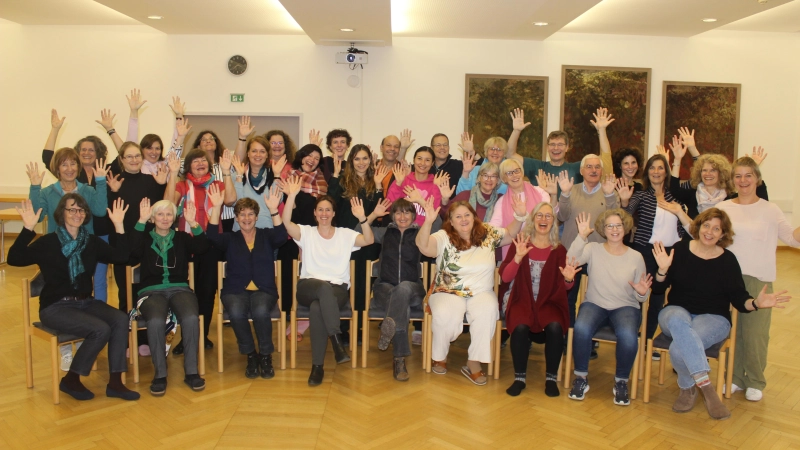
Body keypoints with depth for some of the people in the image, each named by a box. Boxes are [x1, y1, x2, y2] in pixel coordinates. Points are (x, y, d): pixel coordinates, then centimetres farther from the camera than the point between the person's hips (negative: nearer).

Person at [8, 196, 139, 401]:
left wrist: (119, 226, -12)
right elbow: (14, 259, -19)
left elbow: (120, 257, -4)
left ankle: (115, 382, -15)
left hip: (86, 302, 5)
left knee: (120, 320, -23)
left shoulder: (92, 242, 7)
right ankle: (71, 379, -5)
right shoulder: (47, 242, -5)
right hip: (55, 307, -5)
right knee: (100, 330, -27)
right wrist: (28, 229, -29)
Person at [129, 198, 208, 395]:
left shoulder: (182, 237, 16)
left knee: (191, 318, -32)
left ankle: (191, 371, -19)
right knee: (156, 321, -34)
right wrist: (141, 221, -13)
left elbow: (203, 247, -2)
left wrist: (193, 223, -13)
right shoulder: (146, 238, 14)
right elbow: (132, 251, -9)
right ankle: (160, 374, -19)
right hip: (152, 291, -1)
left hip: (180, 289, 1)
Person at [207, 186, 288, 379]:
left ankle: (265, 355, -11)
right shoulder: (230, 239, 15)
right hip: (236, 290, 1)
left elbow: (281, 236, -8)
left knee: (261, 311, -34)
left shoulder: (266, 236, 14)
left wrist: (273, 210, -21)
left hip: (264, 290, 0)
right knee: (236, 312, -33)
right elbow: (212, 236, -6)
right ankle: (250, 355, -10)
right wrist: (216, 207, -16)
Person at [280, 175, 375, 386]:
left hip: (337, 290, 0)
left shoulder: (345, 234, 12)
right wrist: (291, 196, -21)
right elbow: (286, 222, -9)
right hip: (308, 287, 0)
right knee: (324, 288, -38)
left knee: (317, 307, -35)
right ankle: (337, 339, -37)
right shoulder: (306, 233, 11)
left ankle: (317, 365, -28)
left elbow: (369, 240, -5)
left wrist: (362, 219, -21)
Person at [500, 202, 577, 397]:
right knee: (521, 327, -32)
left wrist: (568, 279, -18)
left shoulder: (559, 250, 7)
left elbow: (563, 287, 5)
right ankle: (519, 378, -13)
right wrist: (518, 256, -20)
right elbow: (505, 277, -5)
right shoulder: (519, 243, 4)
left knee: (555, 327, -30)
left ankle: (551, 378, -11)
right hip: (522, 300, -1)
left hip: (548, 302, 1)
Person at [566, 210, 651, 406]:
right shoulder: (593, 249, 4)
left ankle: (621, 382, -6)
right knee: (581, 328, -33)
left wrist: (642, 293, -13)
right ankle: (581, 378, -10)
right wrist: (581, 237, -23)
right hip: (594, 304, 0)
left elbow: (640, 296, 10)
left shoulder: (636, 257, 7)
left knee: (628, 336, -33)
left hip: (625, 307, 1)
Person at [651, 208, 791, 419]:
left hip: (713, 318, -1)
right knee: (677, 320, -40)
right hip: (677, 312, 1)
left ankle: (688, 388, -4)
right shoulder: (680, 250, 0)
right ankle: (706, 386, -33)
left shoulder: (727, 260, 0)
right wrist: (663, 269, -19)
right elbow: (658, 289, 1)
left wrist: (756, 303, -21)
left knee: (678, 349, -34)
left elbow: (738, 298, 0)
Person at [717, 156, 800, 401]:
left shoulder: (769, 210, 2)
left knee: (755, 333, 0)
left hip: (758, 280, -2)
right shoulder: (723, 208, 6)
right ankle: (734, 377, 24)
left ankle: (755, 382, 18)